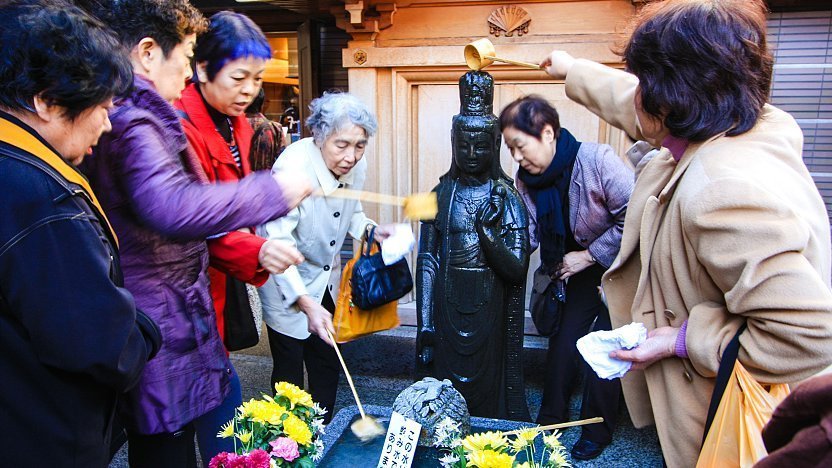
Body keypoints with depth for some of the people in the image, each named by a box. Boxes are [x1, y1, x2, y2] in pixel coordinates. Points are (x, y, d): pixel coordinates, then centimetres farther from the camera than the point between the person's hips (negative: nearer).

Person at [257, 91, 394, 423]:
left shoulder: (356, 165, -10)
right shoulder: (293, 168, -30)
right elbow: (277, 243, -33)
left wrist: (371, 229, -12)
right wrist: (305, 303, -41)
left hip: (327, 279, 6)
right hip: (287, 283, -6)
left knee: (328, 365, 15)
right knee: (289, 374, 4)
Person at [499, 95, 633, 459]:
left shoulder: (597, 159, -27)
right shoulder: (527, 180, -8)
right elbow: (527, 235, -8)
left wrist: (589, 256, -22)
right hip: (583, 265, 6)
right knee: (563, 339, 5)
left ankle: (597, 432, 16)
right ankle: (551, 419, 24)